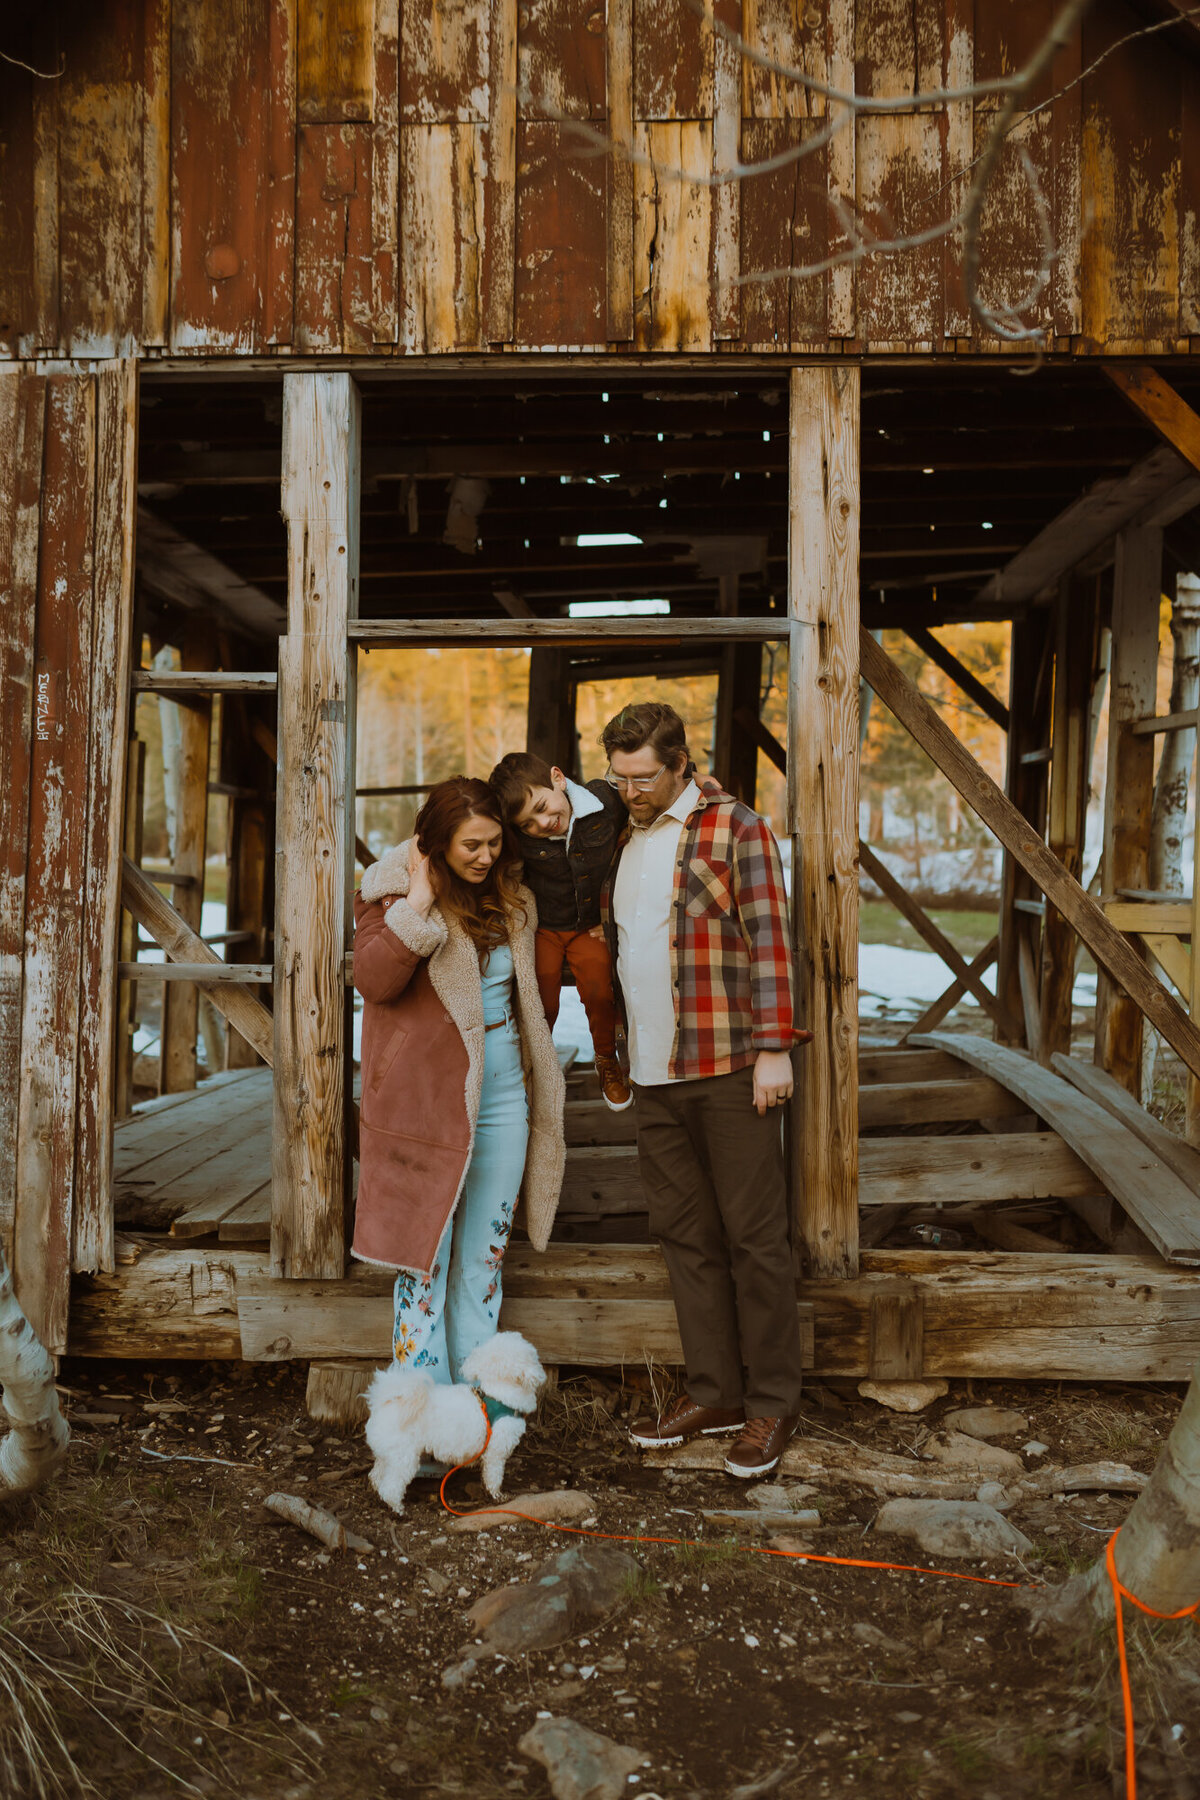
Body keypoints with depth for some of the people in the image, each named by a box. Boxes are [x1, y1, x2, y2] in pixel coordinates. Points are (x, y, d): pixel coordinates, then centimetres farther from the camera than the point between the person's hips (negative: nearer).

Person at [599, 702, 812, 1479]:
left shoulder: (736, 828, -6)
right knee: (686, 1236, 12)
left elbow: (769, 939, -12)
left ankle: (773, 1404, 11)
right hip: (655, 1073, 7)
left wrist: (774, 1048, -17)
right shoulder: (622, 838, 16)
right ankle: (714, 1393, 23)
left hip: (729, 1067, -7)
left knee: (754, 1237, 0)